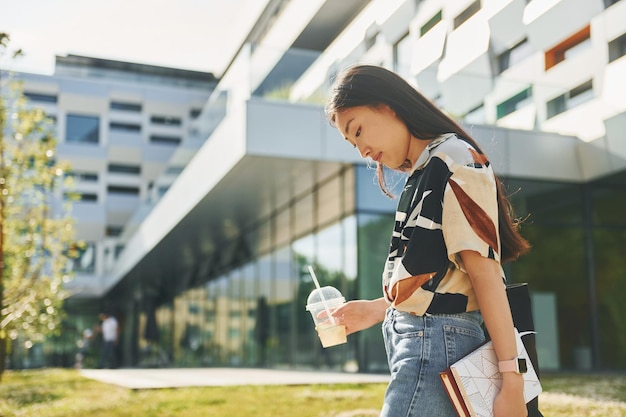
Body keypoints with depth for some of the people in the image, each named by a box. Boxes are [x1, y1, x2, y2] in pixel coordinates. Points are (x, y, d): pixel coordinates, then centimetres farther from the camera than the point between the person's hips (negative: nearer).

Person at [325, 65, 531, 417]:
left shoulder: (453, 159, -10)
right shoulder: (420, 175, 17)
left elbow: (484, 271, -17)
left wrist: (512, 382, -19)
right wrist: (380, 309, 9)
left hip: (437, 343, -9)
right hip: (419, 338, 9)